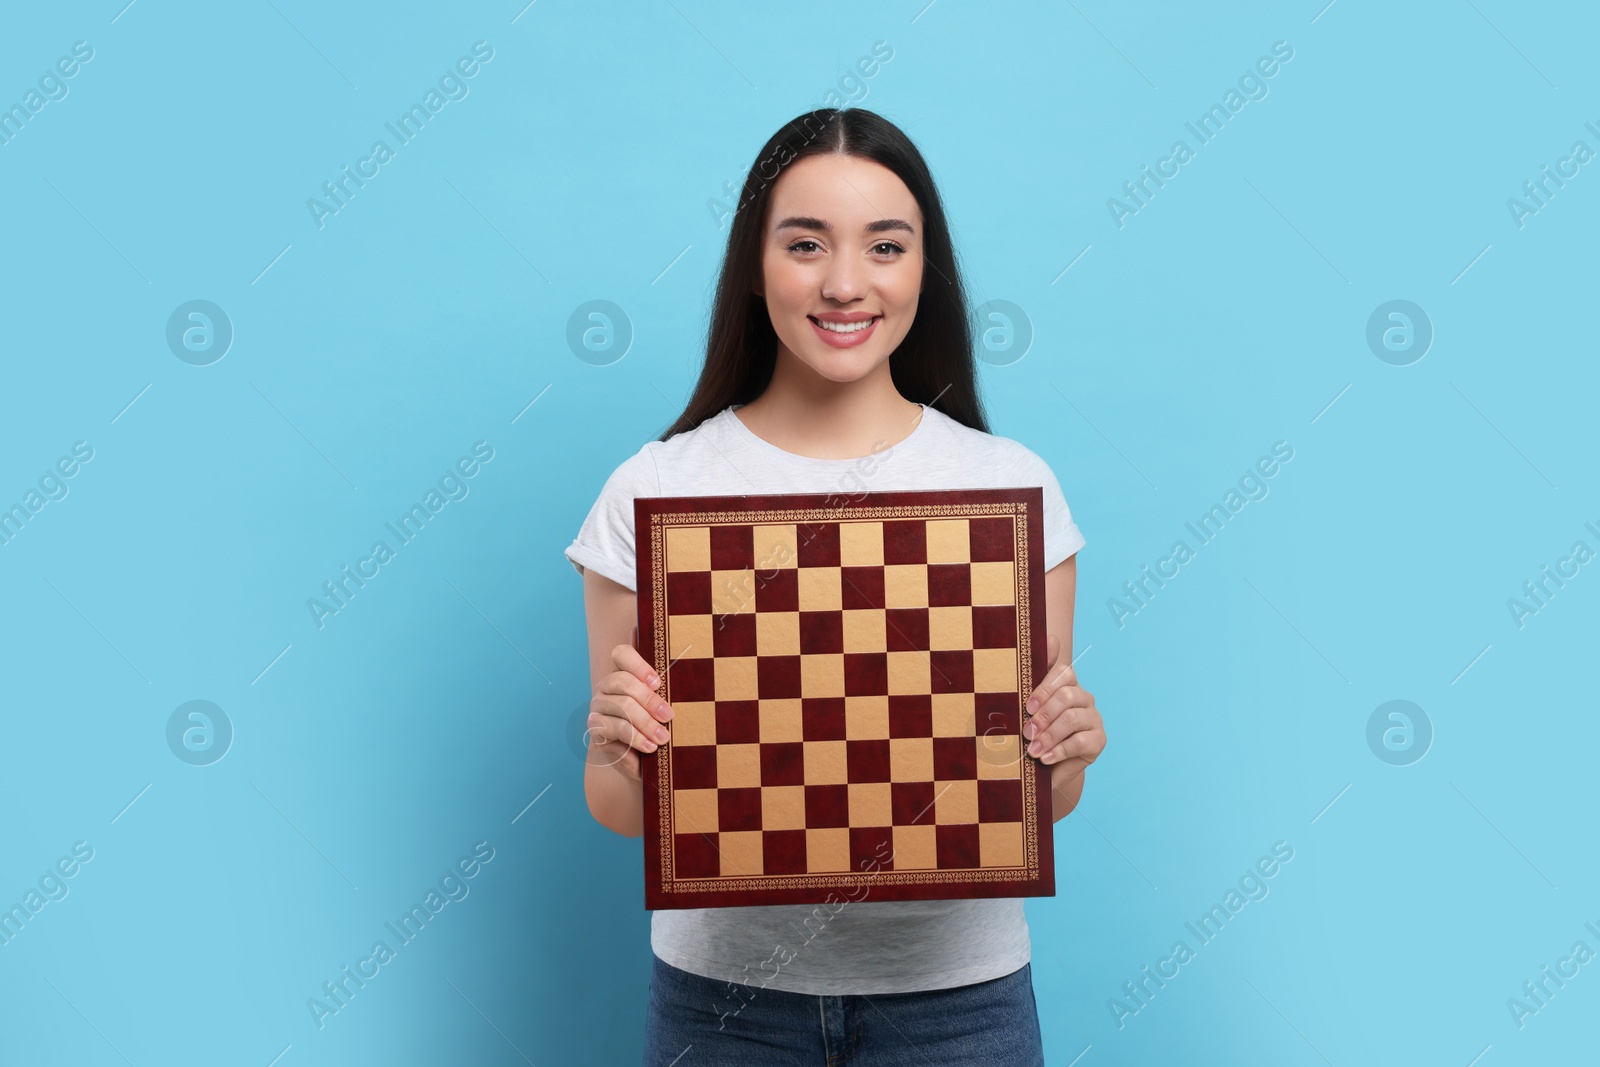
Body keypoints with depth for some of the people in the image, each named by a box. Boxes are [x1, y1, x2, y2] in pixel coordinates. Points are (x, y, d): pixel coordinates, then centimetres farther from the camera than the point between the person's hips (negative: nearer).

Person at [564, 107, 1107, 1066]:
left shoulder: (1013, 484, -5)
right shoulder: (653, 490, -7)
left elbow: (1046, 800, 2)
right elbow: (621, 811, -2)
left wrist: (1066, 750, -18)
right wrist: (625, 749, -22)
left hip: (954, 986, 1)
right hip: (722, 984, 0)